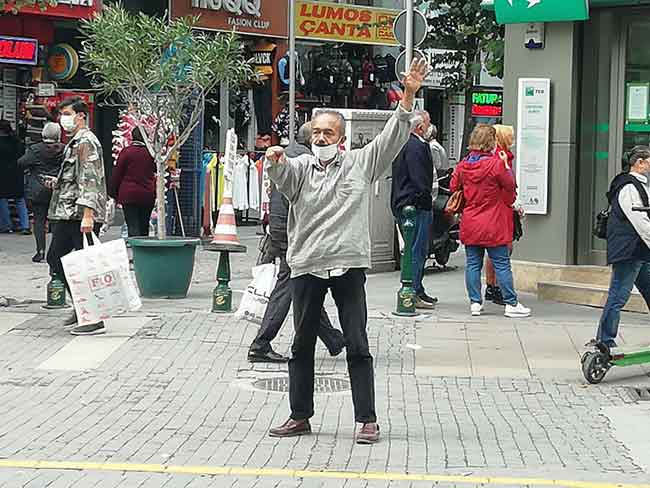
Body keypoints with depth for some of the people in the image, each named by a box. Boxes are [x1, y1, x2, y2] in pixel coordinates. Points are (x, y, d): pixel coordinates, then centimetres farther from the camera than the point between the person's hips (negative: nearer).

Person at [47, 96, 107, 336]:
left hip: (81, 216, -11)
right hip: (67, 215, 11)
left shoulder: (86, 142, -12)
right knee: (55, 258, 13)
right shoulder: (74, 142, 19)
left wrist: (87, 215, -27)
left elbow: (90, 181, -21)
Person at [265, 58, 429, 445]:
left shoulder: (360, 164, 6)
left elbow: (393, 137, -1)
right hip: (306, 266, 2)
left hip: (349, 265, -1)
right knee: (302, 346, 10)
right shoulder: (301, 167, 6)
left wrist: (409, 97, -13)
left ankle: (368, 420, 2)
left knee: (358, 346, -1)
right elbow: (284, 177, -15)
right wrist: (275, 161, -40)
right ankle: (300, 417, 20)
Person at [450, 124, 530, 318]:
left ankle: (475, 302, 8)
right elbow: (510, 185, -5)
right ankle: (511, 304, 3)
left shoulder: (463, 164, 1)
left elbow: (454, 187, 11)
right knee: (502, 264, 1)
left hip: (470, 223, 4)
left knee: (473, 264, 9)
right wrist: (506, 165, 7)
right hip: (493, 225, -4)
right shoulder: (496, 163, -14)